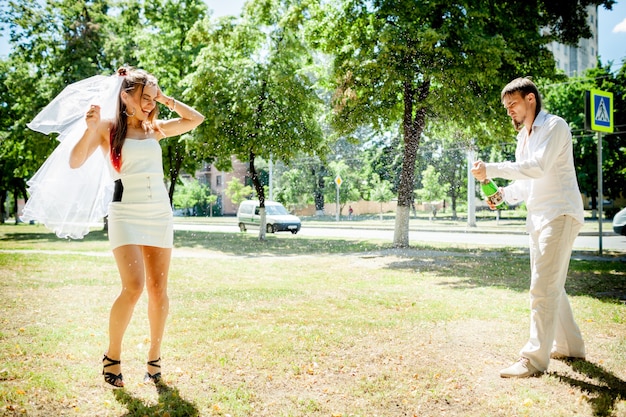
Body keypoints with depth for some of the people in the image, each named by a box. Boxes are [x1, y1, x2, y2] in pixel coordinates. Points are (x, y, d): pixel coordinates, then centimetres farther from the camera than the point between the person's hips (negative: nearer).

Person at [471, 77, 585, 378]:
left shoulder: (554, 126, -8)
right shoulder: (523, 137, 19)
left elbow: (538, 168, -23)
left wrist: (492, 170, -22)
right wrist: (503, 193, 3)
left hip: (560, 214, -9)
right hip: (538, 217, 10)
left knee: (543, 287, -15)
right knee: (550, 285, 15)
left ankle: (534, 359, -15)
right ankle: (569, 345, 29)